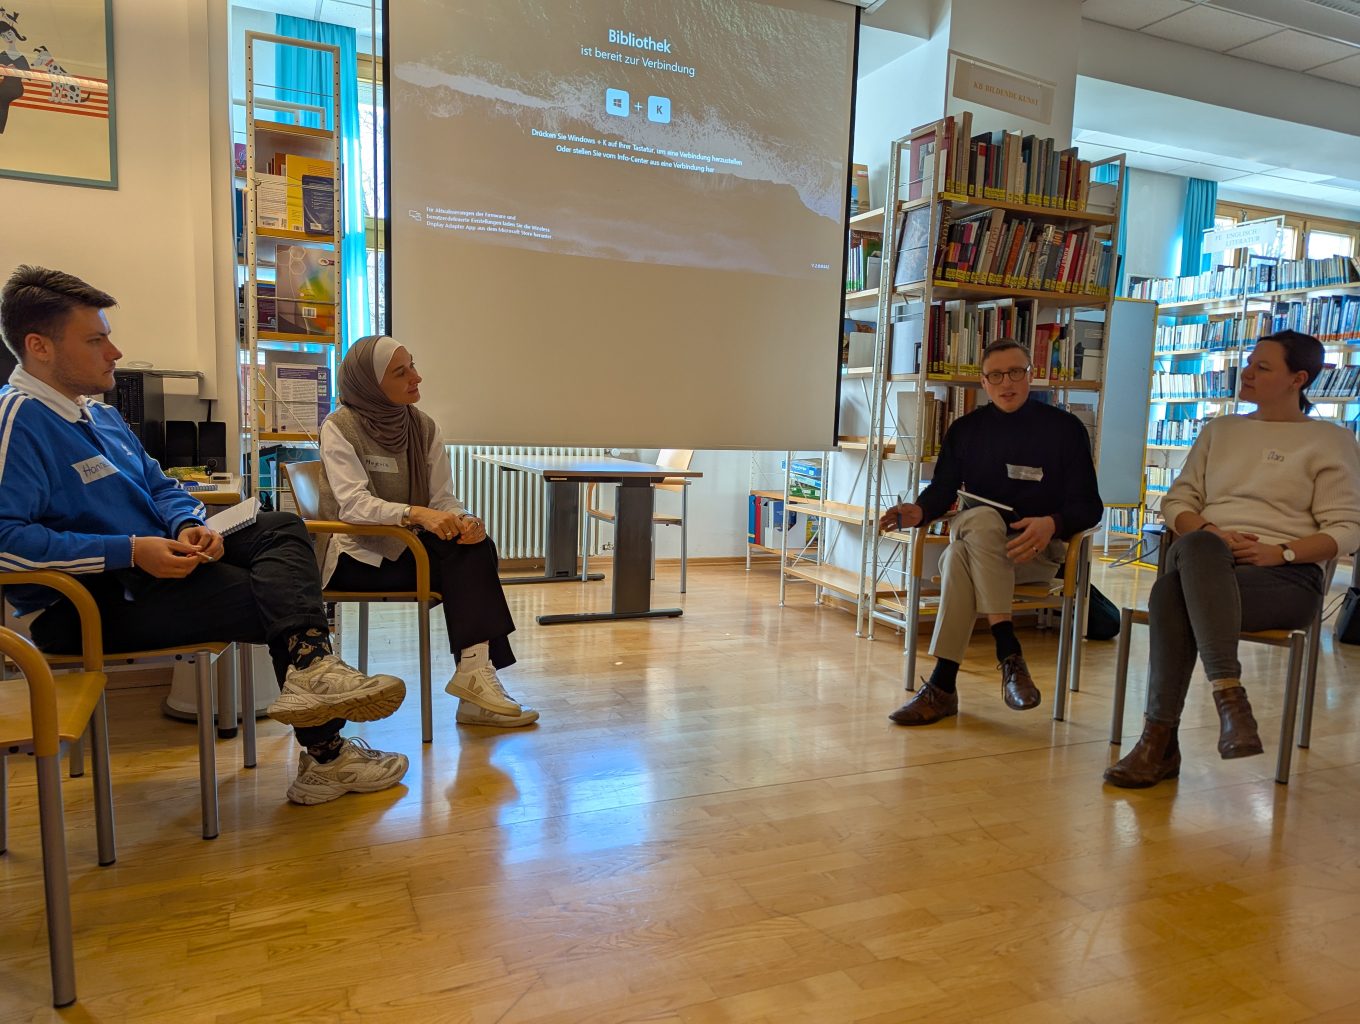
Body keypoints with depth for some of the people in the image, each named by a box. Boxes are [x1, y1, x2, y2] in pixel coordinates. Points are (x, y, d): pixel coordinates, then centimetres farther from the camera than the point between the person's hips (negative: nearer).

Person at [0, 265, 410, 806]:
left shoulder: (100, 415, 17)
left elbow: (162, 488, 19)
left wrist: (190, 527, -4)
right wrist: (130, 552, -26)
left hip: (156, 565, 9)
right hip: (93, 605, -9)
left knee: (282, 527, -7)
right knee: (274, 599, -15)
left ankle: (311, 670, -28)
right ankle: (324, 753, -10)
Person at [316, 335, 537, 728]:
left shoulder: (423, 427, 6)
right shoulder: (340, 427, -7)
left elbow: (443, 497, 1)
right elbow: (353, 503, -21)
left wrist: (462, 518, -24)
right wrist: (415, 513, -38)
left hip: (410, 548, 5)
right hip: (357, 557, -5)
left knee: (476, 545, -26)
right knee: (457, 555, -27)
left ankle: (476, 670, -30)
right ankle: (473, 673, -23)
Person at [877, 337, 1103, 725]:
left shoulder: (1065, 428, 2)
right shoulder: (965, 429, 11)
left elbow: (1089, 506, -2)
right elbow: (942, 489, 10)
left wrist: (1051, 524, -25)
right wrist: (920, 511, -15)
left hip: (1038, 550, -3)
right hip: (974, 540, 3)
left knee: (961, 557, -34)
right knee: (980, 518, -35)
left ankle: (943, 685, -35)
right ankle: (1009, 652, -38)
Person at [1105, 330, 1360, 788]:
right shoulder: (1219, 430, 24)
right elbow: (1177, 500, 16)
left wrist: (1281, 552, -14)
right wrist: (1208, 532, -6)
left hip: (1285, 578, -3)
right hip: (1205, 564, 3)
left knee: (1171, 593, -36)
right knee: (1195, 547, -38)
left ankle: (1160, 739, -36)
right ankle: (1229, 693, -39)